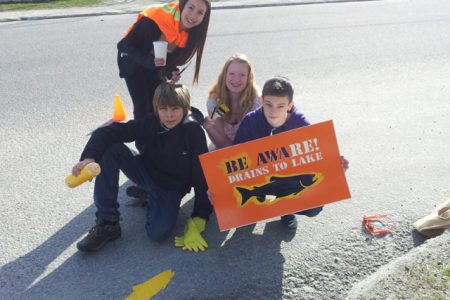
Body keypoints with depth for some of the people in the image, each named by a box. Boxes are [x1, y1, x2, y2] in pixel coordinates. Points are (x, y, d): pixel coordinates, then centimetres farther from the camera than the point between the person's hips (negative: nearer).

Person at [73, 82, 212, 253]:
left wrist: (200, 215, -19)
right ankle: (107, 223, -15)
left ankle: (152, 200, 10)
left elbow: (202, 173, -18)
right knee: (109, 148, -21)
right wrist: (89, 157, -37)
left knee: (158, 233, -28)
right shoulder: (151, 123, -14)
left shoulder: (194, 132, -22)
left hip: (171, 188, -3)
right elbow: (107, 132, -18)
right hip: (147, 173, 4)